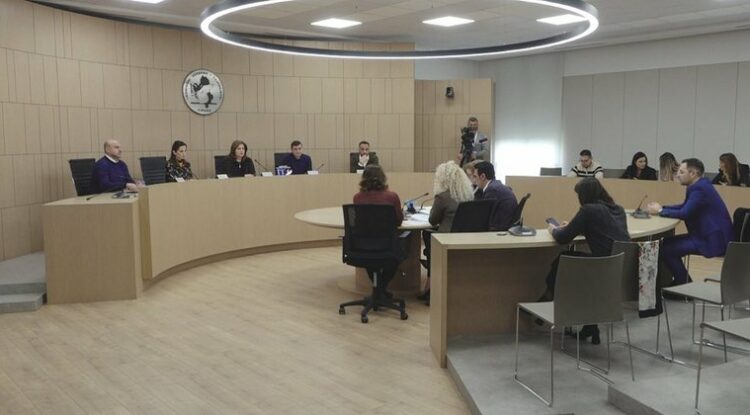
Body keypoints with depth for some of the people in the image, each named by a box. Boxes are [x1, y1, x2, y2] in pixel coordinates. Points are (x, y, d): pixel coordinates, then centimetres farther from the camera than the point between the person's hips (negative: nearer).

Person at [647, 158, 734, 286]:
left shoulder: (700, 188, -20)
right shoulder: (700, 185, 11)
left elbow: (685, 213, -23)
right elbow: (684, 206, 20)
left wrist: (660, 211, -9)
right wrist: (661, 207, 6)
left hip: (713, 240, -10)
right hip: (706, 234, 10)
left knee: (666, 249, -14)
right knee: (668, 242, 12)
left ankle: (685, 284, 3)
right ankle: (680, 281, 22)